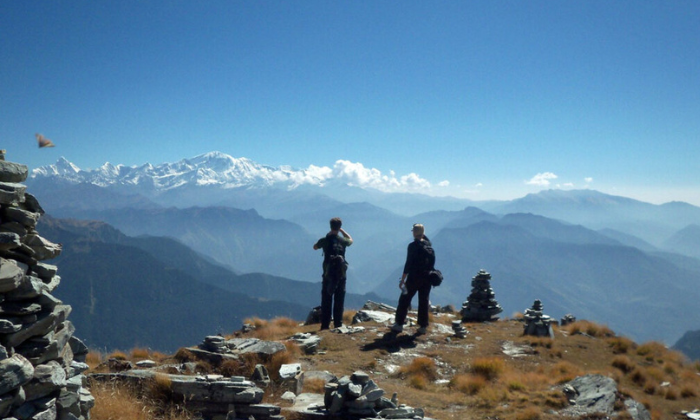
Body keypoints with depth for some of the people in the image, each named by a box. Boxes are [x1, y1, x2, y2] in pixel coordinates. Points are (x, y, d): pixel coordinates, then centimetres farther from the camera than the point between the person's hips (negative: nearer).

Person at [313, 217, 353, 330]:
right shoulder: (343, 241, -3)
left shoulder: (324, 240, -6)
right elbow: (350, 240, 23)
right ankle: (338, 324, 6)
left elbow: (315, 247, 17)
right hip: (341, 275, 0)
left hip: (328, 275, 0)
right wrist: (342, 230, 22)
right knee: (339, 301, 6)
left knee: (326, 301, 5)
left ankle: (325, 325, 4)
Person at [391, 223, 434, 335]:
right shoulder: (429, 245, 3)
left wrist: (403, 279, -12)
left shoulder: (413, 246, -13)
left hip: (414, 278, -5)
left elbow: (408, 263, -15)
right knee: (424, 302, 11)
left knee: (404, 301, 5)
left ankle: (399, 324, 8)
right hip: (427, 278, 5)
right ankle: (423, 326, 13)